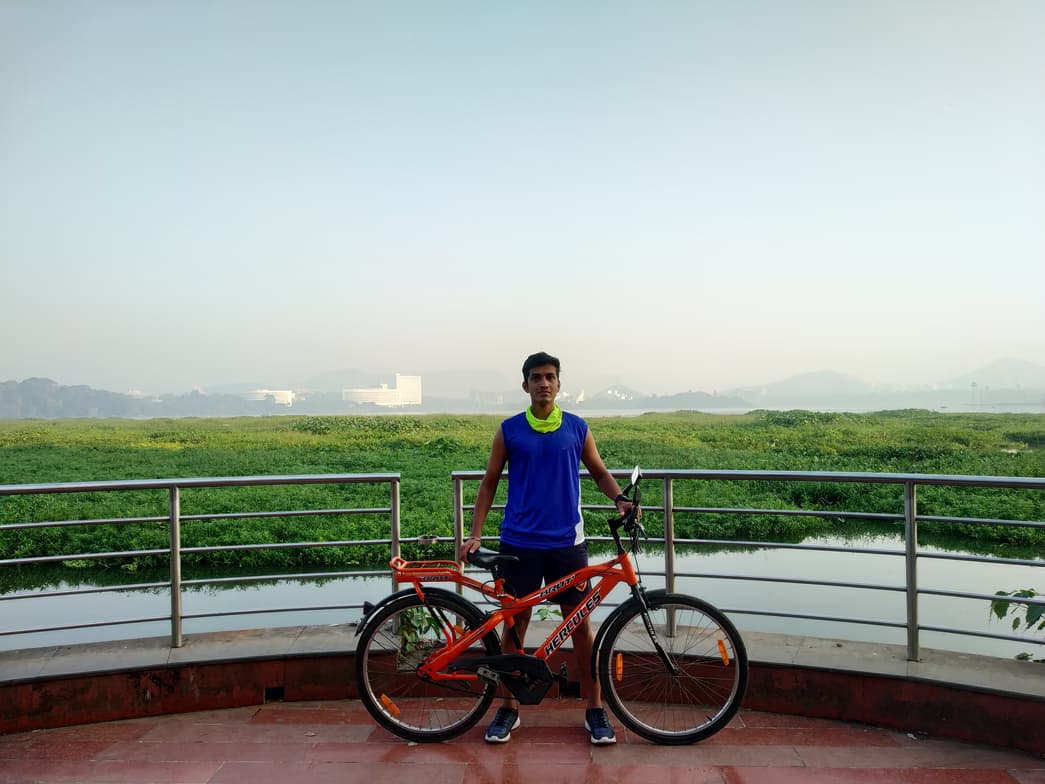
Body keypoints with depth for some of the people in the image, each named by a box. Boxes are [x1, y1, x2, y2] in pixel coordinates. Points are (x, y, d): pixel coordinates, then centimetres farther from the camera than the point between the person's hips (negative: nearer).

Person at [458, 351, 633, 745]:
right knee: (515, 622, 7)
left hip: (567, 541, 1)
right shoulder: (510, 430, 0)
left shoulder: (577, 428, 3)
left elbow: (599, 472, 14)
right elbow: (489, 483, 6)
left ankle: (595, 709, 17)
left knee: (579, 623, 4)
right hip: (519, 542, 0)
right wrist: (475, 535, -2)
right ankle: (509, 707, 21)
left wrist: (620, 498, -6)